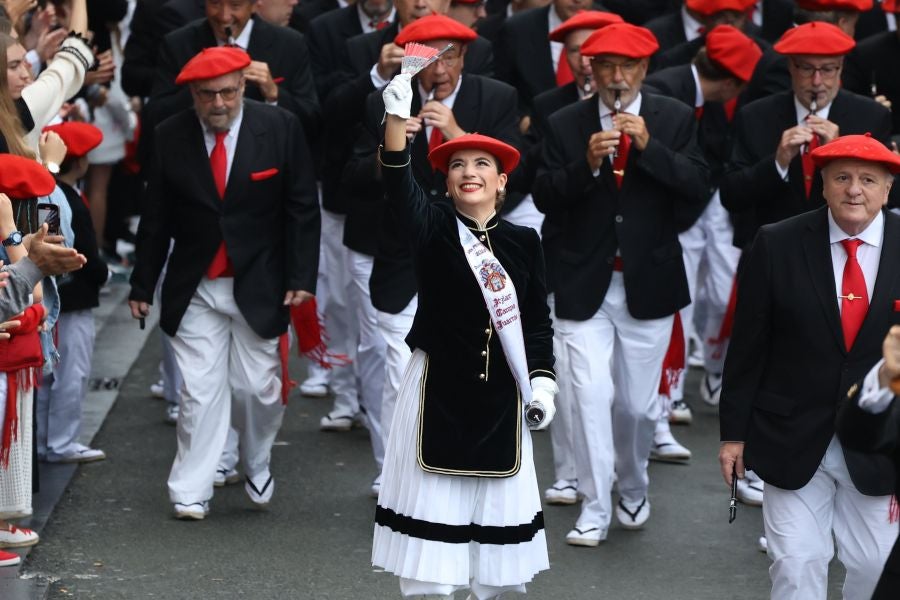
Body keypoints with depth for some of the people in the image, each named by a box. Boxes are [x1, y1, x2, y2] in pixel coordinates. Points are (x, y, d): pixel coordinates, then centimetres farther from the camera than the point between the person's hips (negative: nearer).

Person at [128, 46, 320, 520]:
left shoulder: (280, 128, -6)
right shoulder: (170, 138, -3)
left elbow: (302, 209, -3)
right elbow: (155, 219, 3)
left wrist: (301, 278, -8)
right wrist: (142, 286, 3)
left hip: (259, 285, 0)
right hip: (195, 287, 1)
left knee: (257, 387, 5)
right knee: (199, 391, -3)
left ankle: (257, 467, 32)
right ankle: (191, 493, 5)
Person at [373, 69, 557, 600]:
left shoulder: (524, 242, 3)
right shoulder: (433, 228, -4)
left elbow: (538, 321, 8)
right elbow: (399, 183, -23)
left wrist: (542, 381, -3)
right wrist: (398, 111, -38)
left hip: (501, 394, 2)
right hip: (438, 385, -2)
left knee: (495, 494, 8)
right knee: (433, 495, 1)